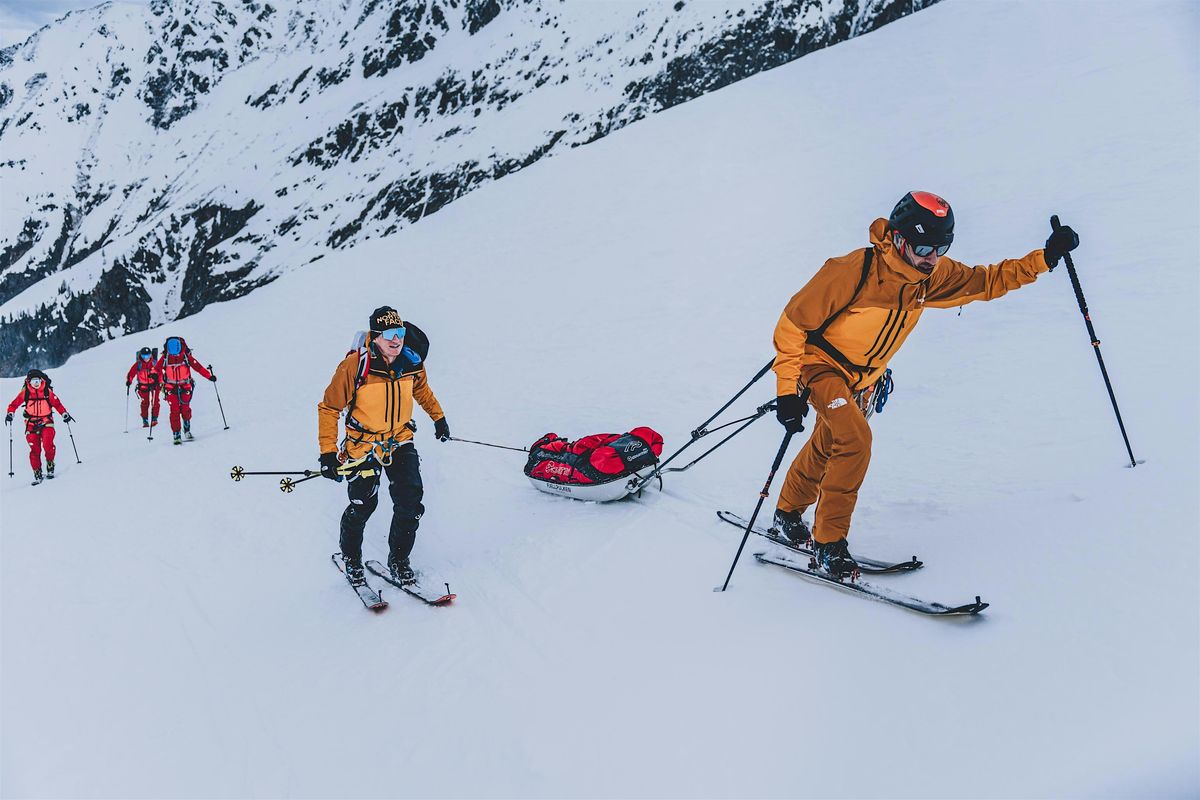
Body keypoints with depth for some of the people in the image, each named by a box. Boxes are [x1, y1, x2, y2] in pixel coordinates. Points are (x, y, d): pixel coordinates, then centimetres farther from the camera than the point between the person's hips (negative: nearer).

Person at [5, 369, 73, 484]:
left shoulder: (47, 391, -2)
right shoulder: (25, 392, 0)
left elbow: (57, 404, 4)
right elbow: (14, 404, 5)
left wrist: (64, 413, -7)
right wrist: (10, 413, -12)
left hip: (46, 422, -1)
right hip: (32, 423, 1)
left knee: (48, 444, -22)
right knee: (35, 449, -5)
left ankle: (50, 467, -2)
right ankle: (37, 474, 3)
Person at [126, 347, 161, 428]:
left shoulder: (154, 363, -4)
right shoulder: (138, 364, -4)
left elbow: (160, 373, 0)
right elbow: (131, 373, -2)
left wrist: (161, 383, -8)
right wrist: (129, 381, -16)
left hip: (154, 384, 0)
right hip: (143, 386, 0)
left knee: (155, 402, -4)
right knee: (145, 403, 0)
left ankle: (154, 418, 4)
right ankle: (145, 421, 6)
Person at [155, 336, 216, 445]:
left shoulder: (186, 356, -6)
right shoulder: (165, 358, -4)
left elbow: (198, 367, -5)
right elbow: (157, 369, 1)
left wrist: (209, 376, -11)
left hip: (185, 387, 0)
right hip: (171, 388, 0)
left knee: (185, 409, 1)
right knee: (175, 411, -6)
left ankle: (187, 431, 21)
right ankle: (176, 435, -3)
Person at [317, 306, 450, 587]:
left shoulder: (411, 361, -9)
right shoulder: (354, 366, -22)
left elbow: (421, 388, 16)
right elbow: (328, 408, -13)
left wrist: (438, 417, 23)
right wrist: (328, 452, -18)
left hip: (400, 442, 3)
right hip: (363, 445, -3)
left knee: (411, 504, -6)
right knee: (362, 505, 4)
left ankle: (399, 559, 17)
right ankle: (351, 557, 33)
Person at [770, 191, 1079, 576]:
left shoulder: (931, 275, -10)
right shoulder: (852, 271, -30)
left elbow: (987, 281, 2)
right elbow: (793, 323, -25)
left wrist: (1044, 258, -13)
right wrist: (788, 390, -28)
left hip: (864, 378, 7)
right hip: (821, 365, -7)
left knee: (826, 449, 20)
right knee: (855, 439, -26)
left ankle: (788, 514, 44)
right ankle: (828, 541, -13)